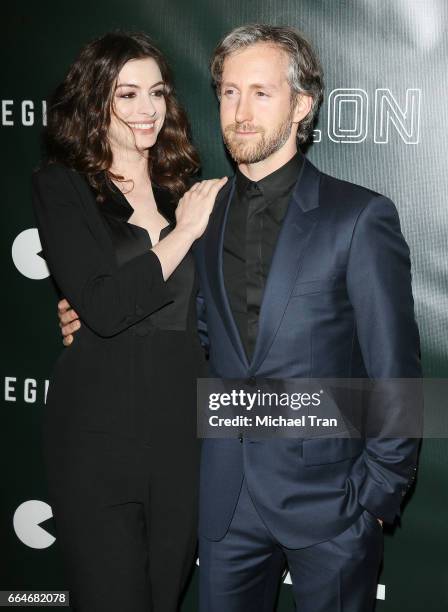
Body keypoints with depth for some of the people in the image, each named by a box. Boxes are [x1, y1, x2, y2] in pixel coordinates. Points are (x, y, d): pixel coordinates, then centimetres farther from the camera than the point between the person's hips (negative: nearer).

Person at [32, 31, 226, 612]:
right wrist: (184, 231, -11)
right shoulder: (61, 186, -3)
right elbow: (103, 306, -16)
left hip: (181, 429, 4)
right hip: (100, 431, -4)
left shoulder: (181, 189, 11)